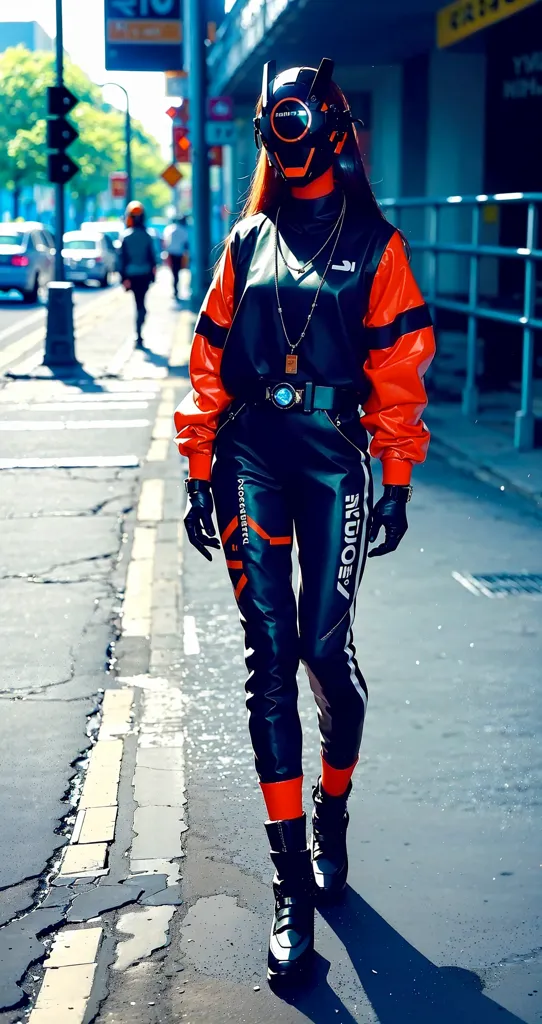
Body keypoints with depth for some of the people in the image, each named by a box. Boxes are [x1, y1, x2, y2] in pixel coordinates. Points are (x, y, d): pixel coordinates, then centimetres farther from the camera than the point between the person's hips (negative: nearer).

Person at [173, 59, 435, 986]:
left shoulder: (373, 244, 4)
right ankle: (292, 880, 2)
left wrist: (396, 481, -4)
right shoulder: (248, 241, 12)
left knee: (327, 649, -4)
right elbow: (211, 361, 11)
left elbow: (398, 369, 0)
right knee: (270, 658, -2)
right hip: (251, 459, 2)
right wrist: (201, 470, 8)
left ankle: (333, 813, 25)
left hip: (334, 463, -2)